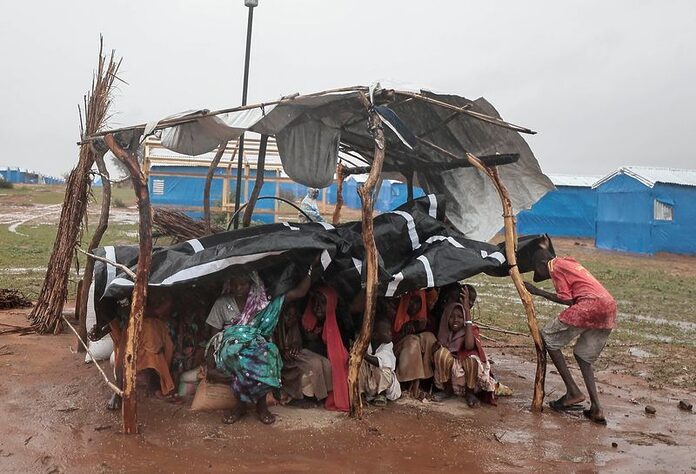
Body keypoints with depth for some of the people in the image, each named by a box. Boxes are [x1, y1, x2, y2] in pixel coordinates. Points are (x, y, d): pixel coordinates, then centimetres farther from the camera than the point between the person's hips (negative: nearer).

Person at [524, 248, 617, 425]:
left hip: (590, 304, -9)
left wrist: (538, 292, 2)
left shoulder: (556, 266, 5)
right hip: (610, 307, 9)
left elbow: (567, 299, -4)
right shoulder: (569, 262, 29)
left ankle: (573, 391, 1)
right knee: (584, 357, 20)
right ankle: (596, 408, 8)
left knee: (548, 339, 5)